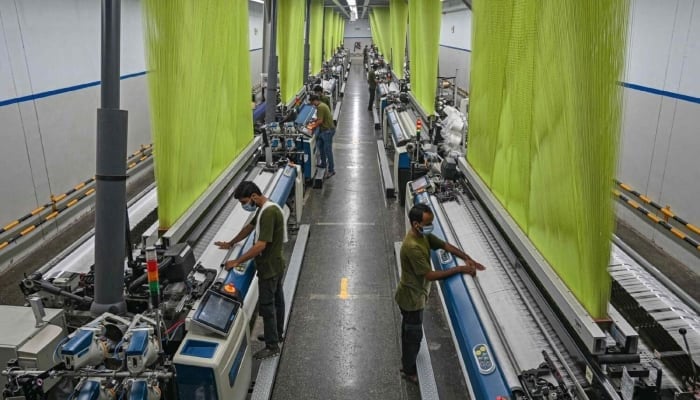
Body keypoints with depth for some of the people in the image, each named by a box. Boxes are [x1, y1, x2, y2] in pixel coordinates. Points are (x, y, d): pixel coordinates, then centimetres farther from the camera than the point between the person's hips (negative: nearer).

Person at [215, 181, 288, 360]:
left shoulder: (269, 212, -27)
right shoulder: (265, 208, 5)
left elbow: (261, 245, -30)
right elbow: (249, 227, 20)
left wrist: (237, 261, -25)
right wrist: (230, 243, 24)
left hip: (270, 267, -10)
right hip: (274, 264, 10)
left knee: (266, 305, 0)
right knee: (276, 300, 21)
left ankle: (272, 346, 10)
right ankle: (277, 334, 37)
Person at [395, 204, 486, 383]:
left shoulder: (423, 235, -6)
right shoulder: (412, 246, -35)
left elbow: (445, 245, 3)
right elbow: (430, 275, -32)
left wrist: (468, 259, -10)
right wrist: (459, 269, -29)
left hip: (413, 294, 9)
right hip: (411, 297, -9)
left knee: (409, 333, 26)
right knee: (414, 335, 12)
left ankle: (407, 365, 46)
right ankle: (409, 371, 34)